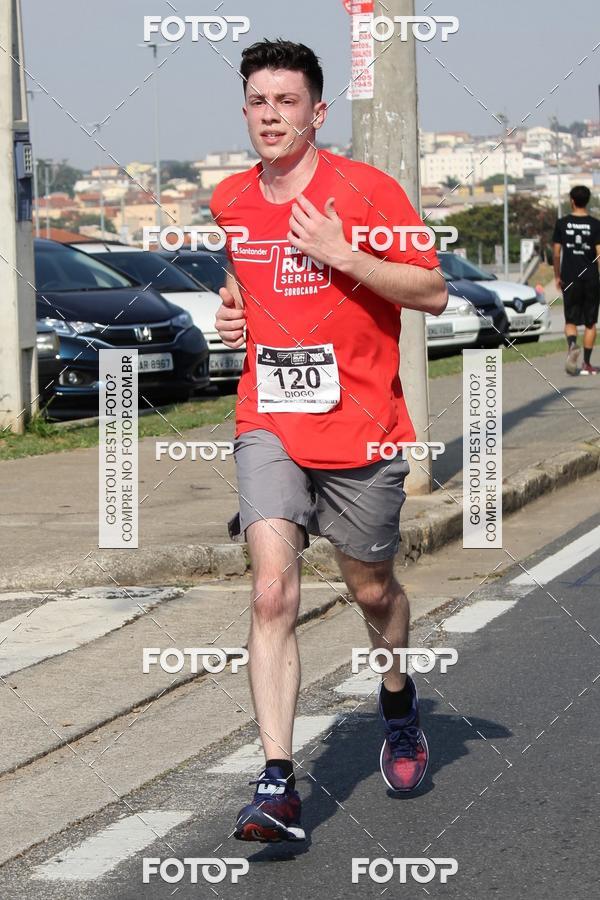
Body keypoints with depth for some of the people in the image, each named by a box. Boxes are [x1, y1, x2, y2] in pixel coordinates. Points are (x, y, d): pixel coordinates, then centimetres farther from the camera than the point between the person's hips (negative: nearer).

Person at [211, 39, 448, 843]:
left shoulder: (367, 190, -8)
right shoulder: (229, 202, 6)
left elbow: (433, 293, -9)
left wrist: (341, 254, -20)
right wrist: (233, 310, 6)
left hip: (362, 429, -2)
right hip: (269, 425, 2)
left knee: (371, 589, 13)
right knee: (273, 593, -15)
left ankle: (398, 701, 47)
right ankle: (278, 785, -17)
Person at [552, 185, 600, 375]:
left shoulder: (562, 224, -1)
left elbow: (556, 253, 3)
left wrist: (557, 276, 15)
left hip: (569, 279, 1)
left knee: (571, 320, 8)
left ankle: (572, 345, -23)